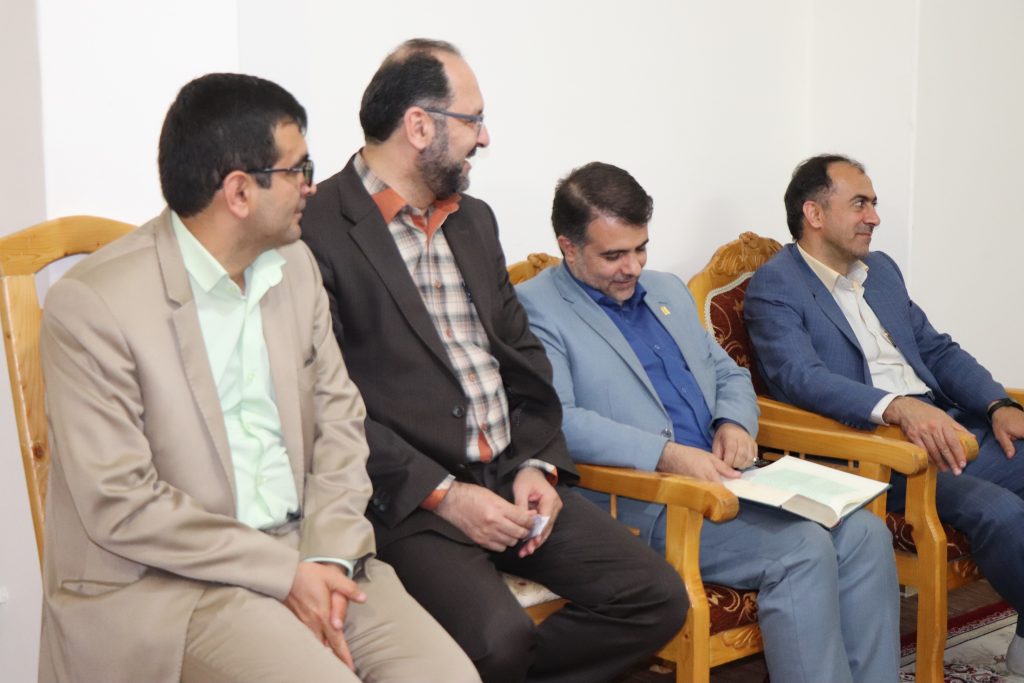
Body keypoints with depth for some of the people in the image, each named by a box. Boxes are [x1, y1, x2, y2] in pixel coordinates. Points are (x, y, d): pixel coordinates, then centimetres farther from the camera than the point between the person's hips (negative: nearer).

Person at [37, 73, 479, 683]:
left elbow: (338, 414, 9)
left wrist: (329, 552, -6)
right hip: (166, 576, -5)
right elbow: (119, 503, -15)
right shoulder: (93, 305, -13)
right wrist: (284, 574, -15)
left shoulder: (295, 265, 7)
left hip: (308, 548, 5)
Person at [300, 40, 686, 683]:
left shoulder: (474, 219, 17)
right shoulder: (320, 231, -9)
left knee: (658, 597, -5)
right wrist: (443, 494, -16)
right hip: (408, 496, -7)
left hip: (514, 478, 7)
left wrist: (538, 464, 2)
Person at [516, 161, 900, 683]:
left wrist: (735, 422, 3)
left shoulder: (668, 291, 21)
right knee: (803, 550, -25)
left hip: (725, 479, 8)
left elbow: (727, 371, 28)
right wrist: (665, 455, -26)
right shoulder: (535, 309, -4)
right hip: (643, 505, -7)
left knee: (864, 534, -11)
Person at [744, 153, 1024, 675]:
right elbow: (802, 377, -20)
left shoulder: (882, 269, 22)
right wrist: (899, 407, -34)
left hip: (947, 427, 8)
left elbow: (937, 349, 21)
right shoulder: (774, 288, -4)